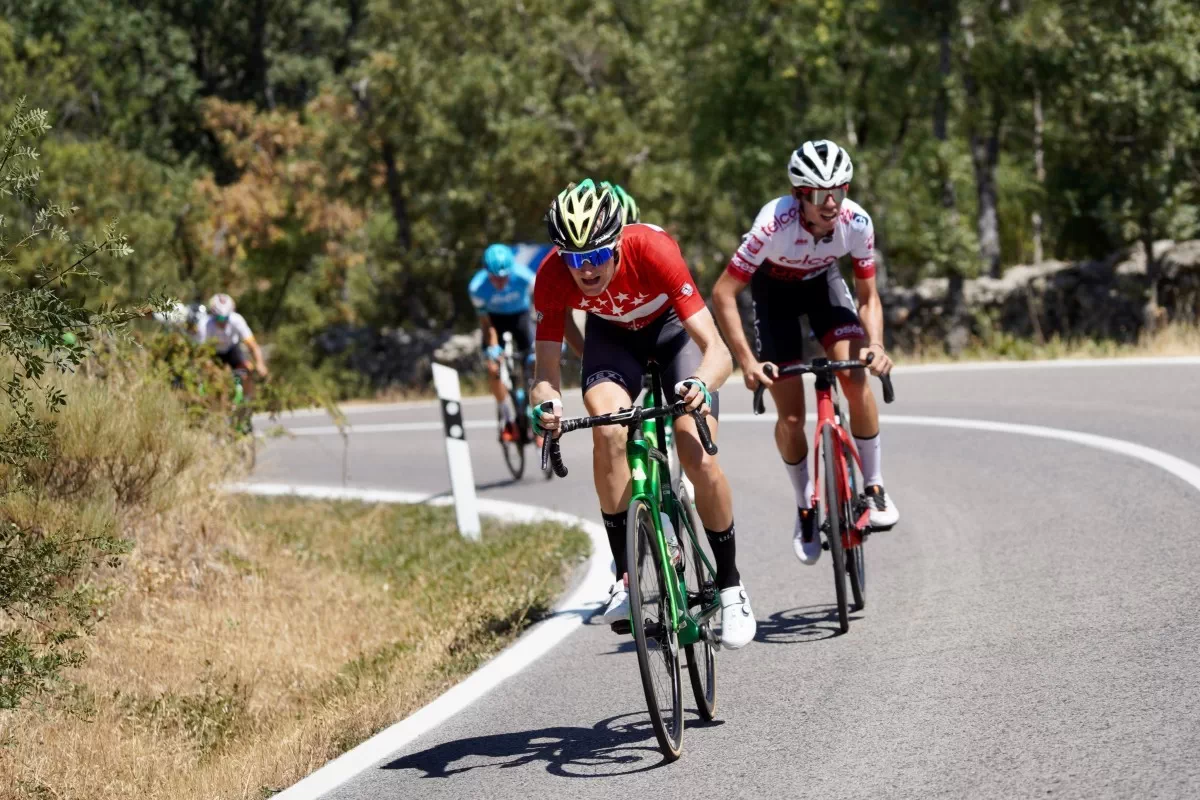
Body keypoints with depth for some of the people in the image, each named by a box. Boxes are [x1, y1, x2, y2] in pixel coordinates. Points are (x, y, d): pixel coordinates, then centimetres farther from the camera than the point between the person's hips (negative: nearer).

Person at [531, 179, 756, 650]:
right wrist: (547, 401, -48)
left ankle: (731, 587, 1)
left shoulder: (652, 250, -39)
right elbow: (547, 369, -25)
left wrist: (702, 386, -62)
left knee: (698, 455, -18)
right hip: (611, 334, 2)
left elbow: (717, 350, -40)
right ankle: (626, 576, -15)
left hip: (671, 325, -2)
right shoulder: (553, 276, -31)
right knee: (609, 433, -27)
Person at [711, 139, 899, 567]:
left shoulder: (856, 222, -29)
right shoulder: (775, 223, -38)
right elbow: (723, 293, -33)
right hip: (774, 288, -2)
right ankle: (805, 507, 16)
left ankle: (874, 487, -2)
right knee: (791, 416, -7)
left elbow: (867, 295, -15)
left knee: (857, 380, -20)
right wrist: (746, 360, -39)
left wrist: (875, 345, -33)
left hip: (822, 280, 2)